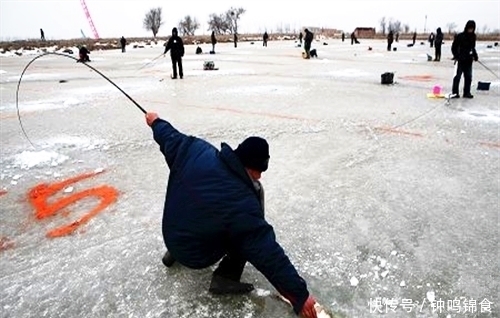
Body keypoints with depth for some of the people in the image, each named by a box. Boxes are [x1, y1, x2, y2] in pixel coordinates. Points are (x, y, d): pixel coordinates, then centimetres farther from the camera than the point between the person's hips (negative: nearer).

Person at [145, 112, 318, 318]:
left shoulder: (196, 150, -19)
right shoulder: (242, 203, -32)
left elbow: (171, 137, 1)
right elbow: (269, 254, -28)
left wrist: (156, 122, 24)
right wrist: (300, 295, -18)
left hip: (171, 236, 6)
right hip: (197, 255, -6)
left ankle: (174, 252, 34)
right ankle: (226, 277, 0)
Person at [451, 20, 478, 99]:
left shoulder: (473, 36, 9)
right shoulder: (460, 36, -9)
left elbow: (472, 47, 20)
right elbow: (454, 47, -7)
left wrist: (475, 56, 14)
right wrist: (456, 56, -16)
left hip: (468, 60, 6)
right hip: (460, 60, -6)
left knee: (468, 77, 9)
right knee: (457, 76, -5)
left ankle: (467, 92, 16)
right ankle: (454, 93, 0)